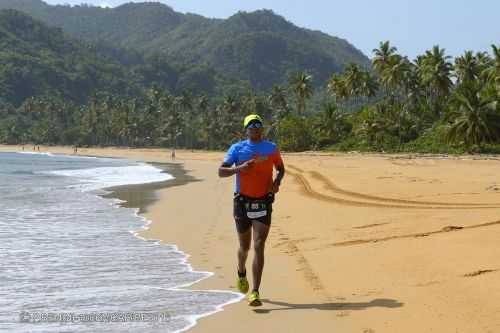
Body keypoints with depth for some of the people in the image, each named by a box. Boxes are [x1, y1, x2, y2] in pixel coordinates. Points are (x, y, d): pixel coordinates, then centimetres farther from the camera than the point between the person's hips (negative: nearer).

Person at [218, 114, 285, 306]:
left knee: (259, 246, -12)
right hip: (243, 202, 0)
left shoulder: (272, 148, 5)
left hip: (264, 204, 0)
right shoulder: (237, 148, 0)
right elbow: (221, 171, -5)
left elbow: (281, 168, 20)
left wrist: (277, 181, -1)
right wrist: (239, 168, -23)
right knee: (245, 246, 14)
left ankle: (254, 292, -14)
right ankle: (241, 273, 47)